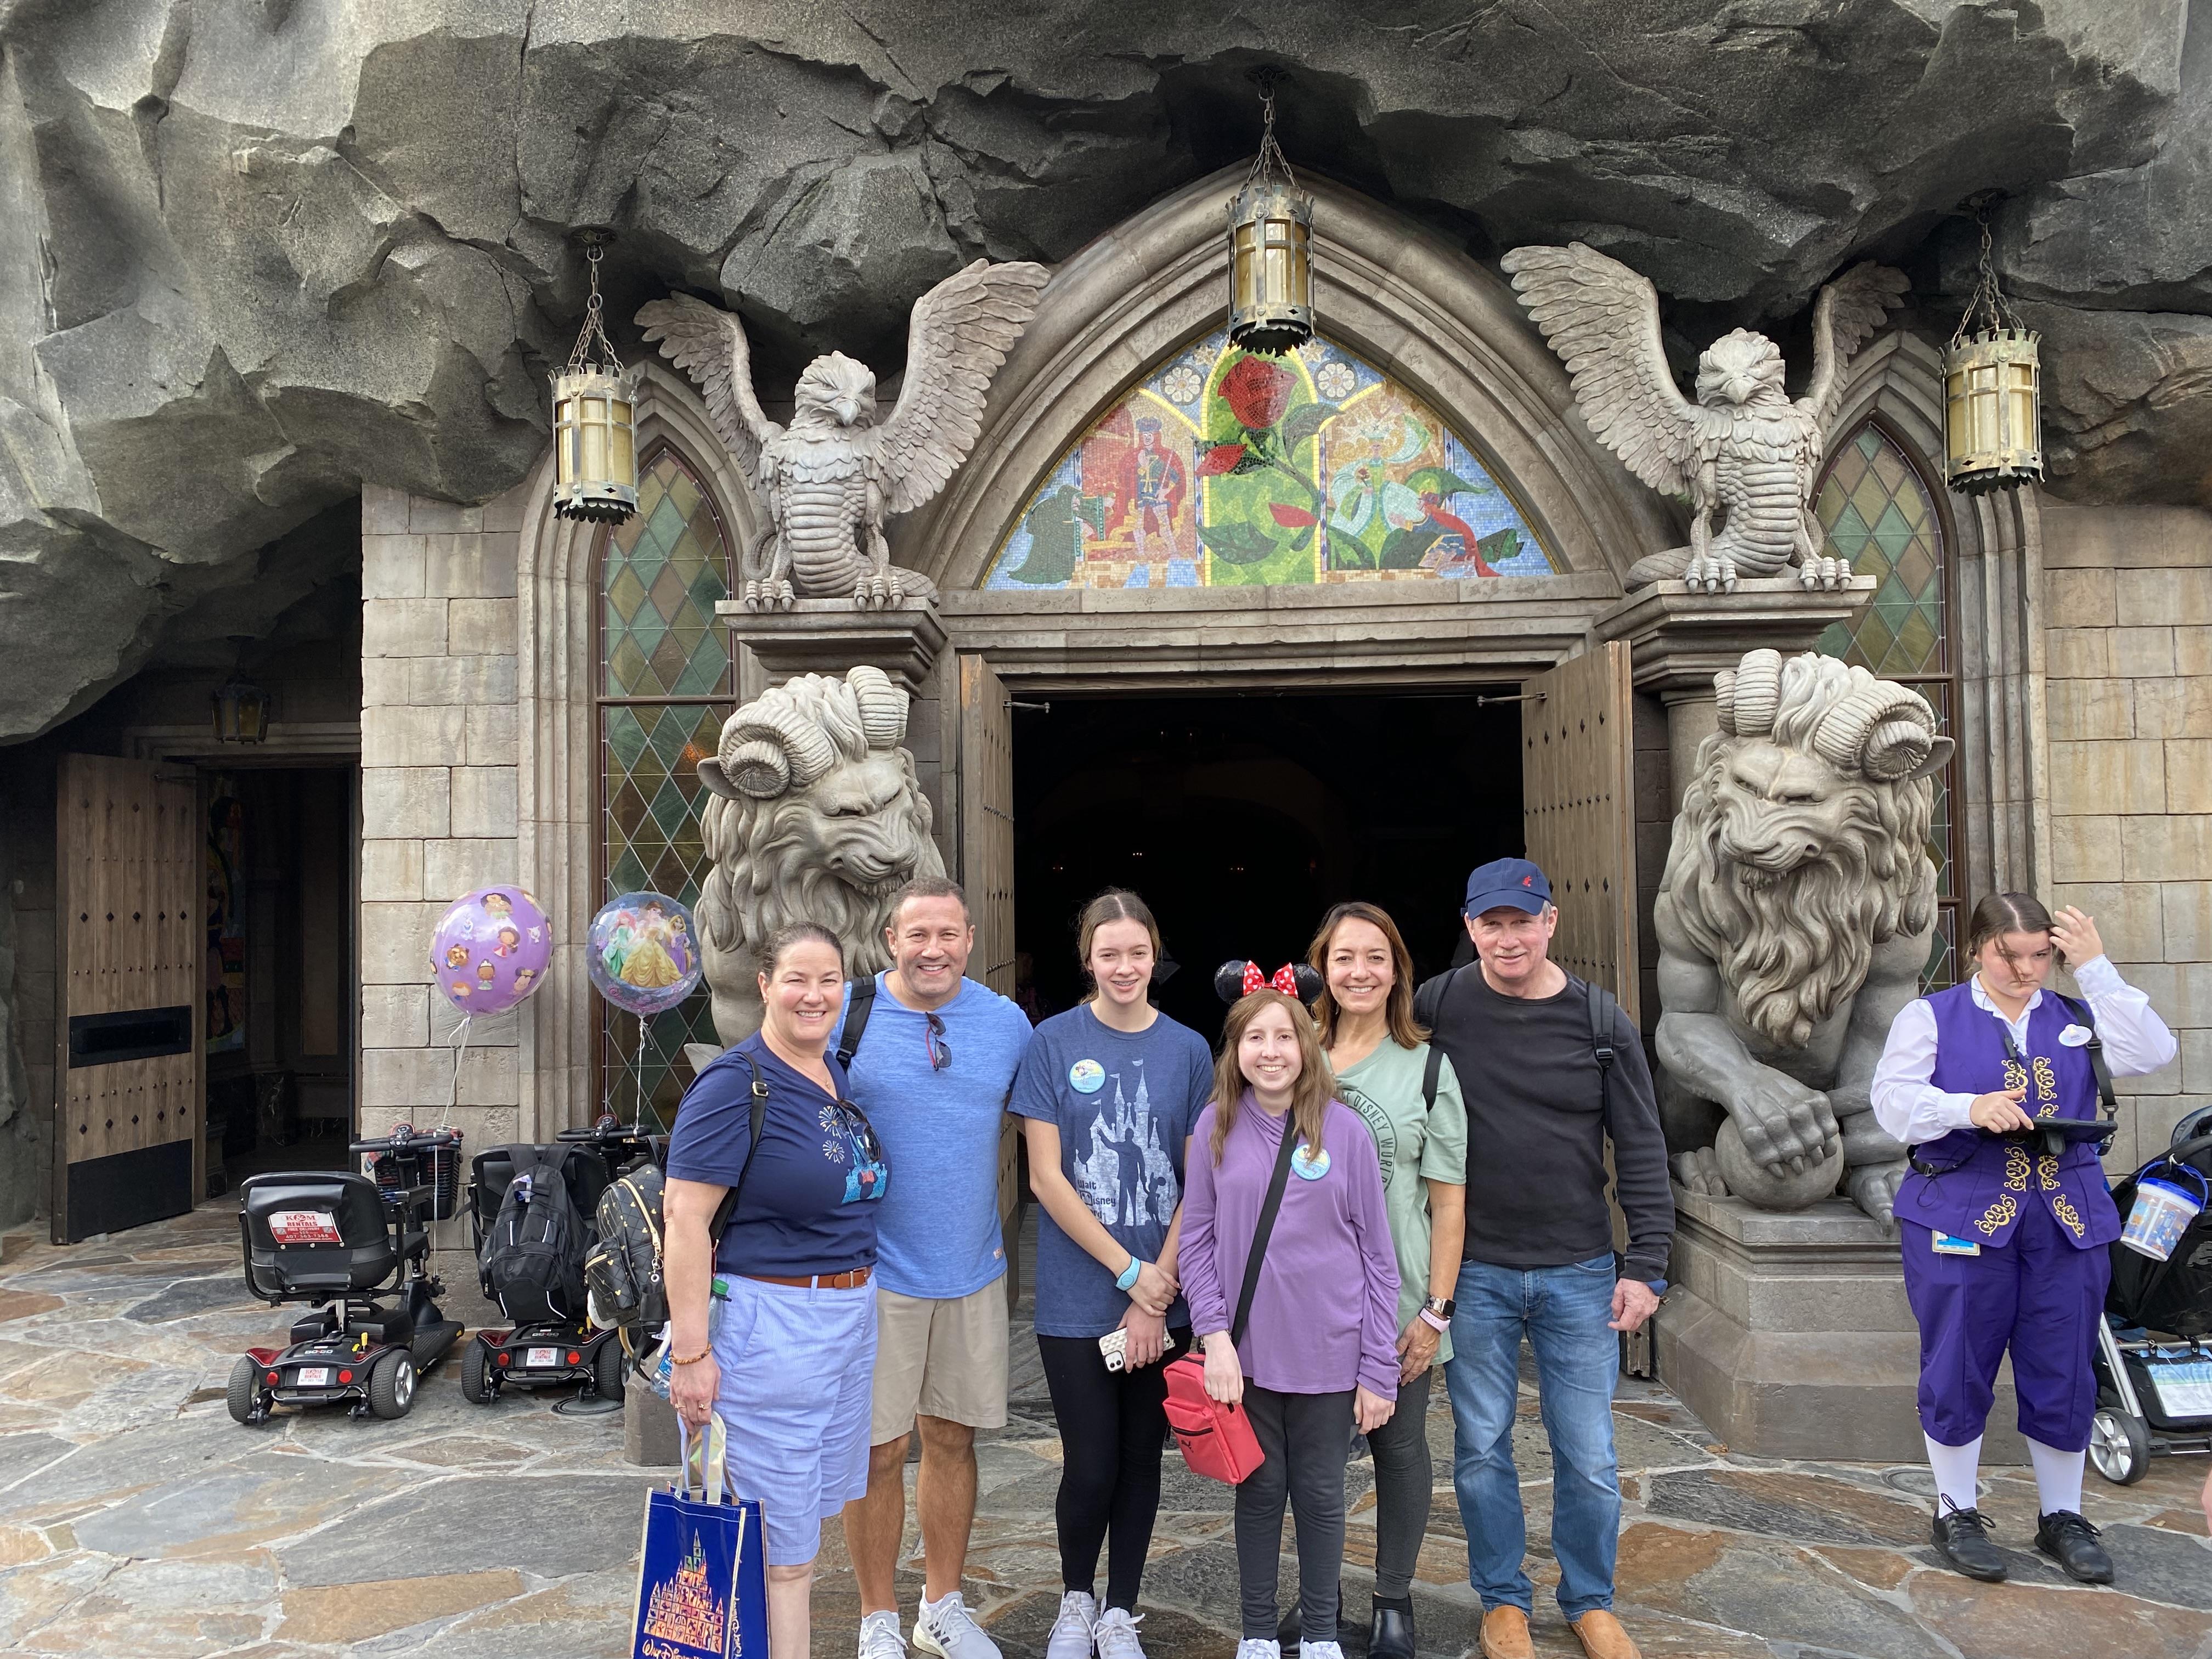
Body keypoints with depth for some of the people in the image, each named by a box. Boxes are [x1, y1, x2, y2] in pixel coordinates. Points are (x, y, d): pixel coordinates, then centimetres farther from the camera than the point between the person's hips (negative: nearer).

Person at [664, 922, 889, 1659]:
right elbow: (684, 1214, -19)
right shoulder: (735, 1085, -15)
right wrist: (691, 1350, -21)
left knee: (811, 1510, 20)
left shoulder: (841, 1077, 8)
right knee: (780, 1535, 3)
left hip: (853, 1315, 8)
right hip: (770, 1322, -8)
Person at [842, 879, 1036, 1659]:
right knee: (879, 1450, 5)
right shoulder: (845, 1015, -8)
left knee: (953, 1439, 14)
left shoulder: (1008, 1023, 2)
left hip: (973, 1270, 3)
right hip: (876, 1271, -3)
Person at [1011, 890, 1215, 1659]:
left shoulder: (1188, 1050, 1)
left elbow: (1199, 1184, 1)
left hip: (1163, 1302, 2)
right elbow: (1046, 1177, -7)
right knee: (1091, 1465, 2)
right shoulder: (1054, 1043, -5)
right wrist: (1131, 1272, -11)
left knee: (1142, 1457, 11)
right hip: (1078, 1299, -2)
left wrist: (1160, 1289, -8)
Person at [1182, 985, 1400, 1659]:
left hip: (1327, 1353, -1)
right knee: (1259, 1489, 13)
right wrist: (1215, 1335, -10)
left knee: (1320, 1494, 12)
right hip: (1247, 1352, 1)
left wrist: (1378, 1370, -4)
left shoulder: (1345, 1130, -6)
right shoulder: (1216, 1127, -3)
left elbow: (1378, 1257, -3)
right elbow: (1196, 1239, 0)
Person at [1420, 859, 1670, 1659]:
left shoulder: (1601, 1023, -4)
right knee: (1482, 1449, 11)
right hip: (1474, 1273, 0)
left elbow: (1641, 1149, 0)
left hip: (1578, 1275, 0)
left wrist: (1646, 1262, -4)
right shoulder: (1435, 1008, -5)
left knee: (1589, 1458, 9)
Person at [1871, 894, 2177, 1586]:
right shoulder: (1930, 1017, 3)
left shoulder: (2074, 1018, 12)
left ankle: (2061, 1517, 26)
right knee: (1959, 1371, 3)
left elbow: (2153, 1052, -4)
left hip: (2069, 1223, 3)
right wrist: (1970, 1108, -24)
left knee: (2064, 1374, 8)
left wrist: (2096, 969, -5)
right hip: (1962, 1219, -3)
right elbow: (1893, 1102, -8)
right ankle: (1956, 1514, 19)